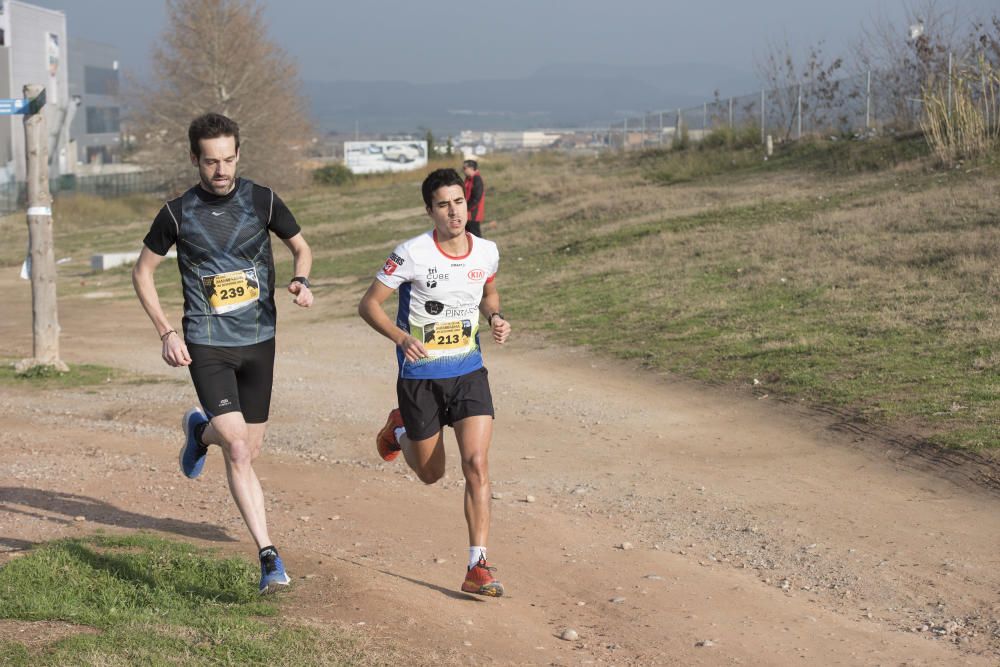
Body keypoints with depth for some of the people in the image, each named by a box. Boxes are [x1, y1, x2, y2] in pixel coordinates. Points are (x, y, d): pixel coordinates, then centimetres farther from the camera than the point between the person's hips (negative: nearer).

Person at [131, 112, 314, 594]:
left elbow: (302, 247, 13)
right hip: (207, 345, -3)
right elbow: (142, 271, 7)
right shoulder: (178, 212, -5)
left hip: (259, 341, 3)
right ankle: (268, 557, -5)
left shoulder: (261, 201, -2)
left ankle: (200, 430, 46)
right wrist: (166, 332, -3)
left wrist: (301, 281, -10)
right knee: (237, 450, -15)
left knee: (248, 448, 11)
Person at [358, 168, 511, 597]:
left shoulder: (487, 252, -2)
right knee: (431, 473, 12)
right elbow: (368, 304, -10)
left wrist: (496, 318, -2)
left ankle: (478, 567, -9)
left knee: (476, 464, -14)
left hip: (469, 373, 2)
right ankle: (400, 429, 47)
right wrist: (401, 337, -27)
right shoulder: (412, 254, -16)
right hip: (420, 376, -2)